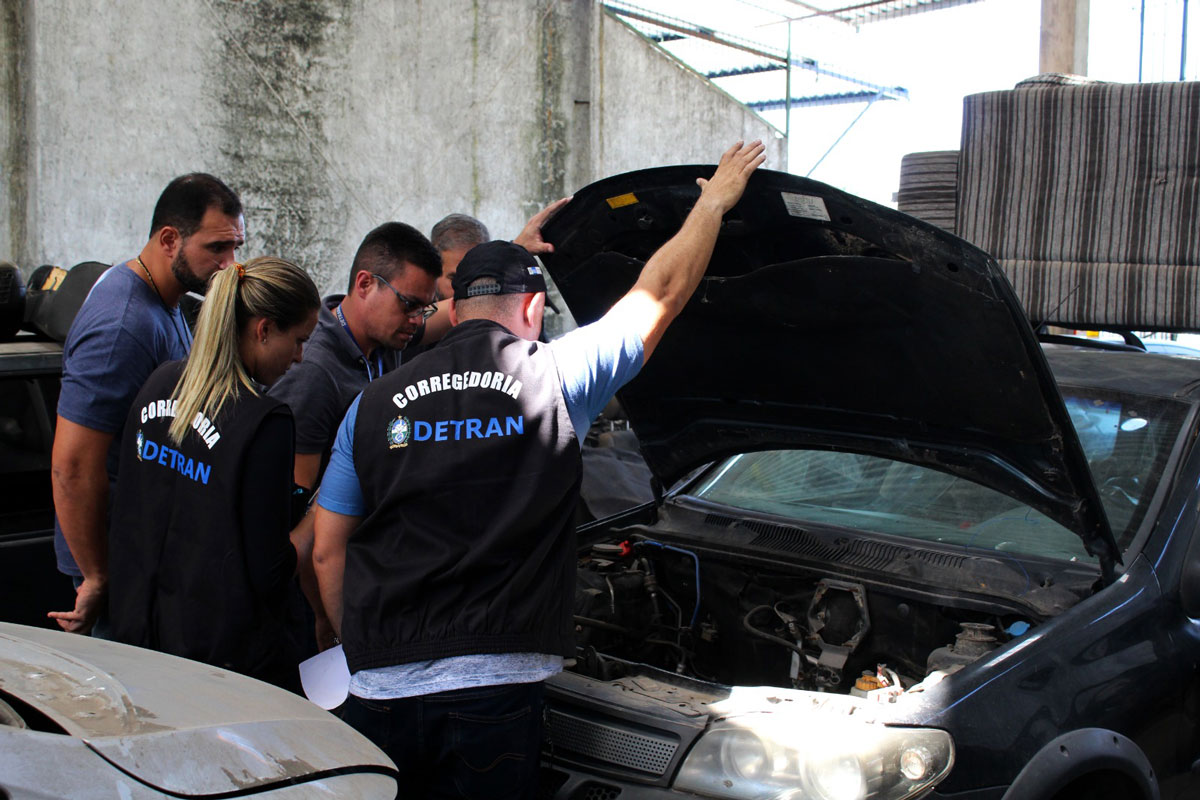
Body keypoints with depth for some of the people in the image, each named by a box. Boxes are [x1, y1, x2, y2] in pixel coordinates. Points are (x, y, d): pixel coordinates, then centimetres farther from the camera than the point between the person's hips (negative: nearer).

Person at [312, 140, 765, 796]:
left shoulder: (372, 405, 8)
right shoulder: (553, 377, -1)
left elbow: (327, 551, 9)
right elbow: (662, 293, 11)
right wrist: (715, 200, 25)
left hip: (379, 693, 3)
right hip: (492, 695, -2)